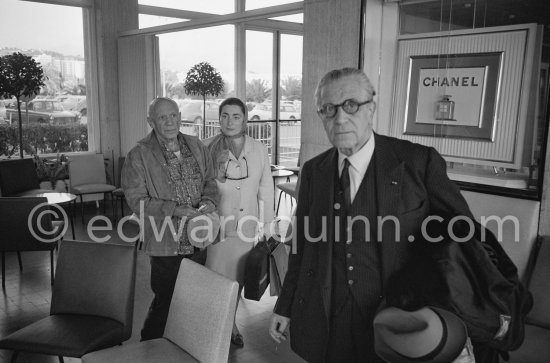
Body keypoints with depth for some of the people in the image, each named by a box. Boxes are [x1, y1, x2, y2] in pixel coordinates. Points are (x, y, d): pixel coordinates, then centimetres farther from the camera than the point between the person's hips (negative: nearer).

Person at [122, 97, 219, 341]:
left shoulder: (196, 147, 6)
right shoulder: (139, 156, -10)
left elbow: (210, 180, 12)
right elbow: (137, 200, -14)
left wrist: (209, 201, -10)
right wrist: (176, 210, -22)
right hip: (165, 243, -5)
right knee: (165, 301, 4)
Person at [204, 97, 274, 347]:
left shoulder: (259, 150, 1)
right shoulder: (208, 148, -6)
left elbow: (266, 190, 5)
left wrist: (266, 227, 5)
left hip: (246, 229, 2)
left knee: (237, 280, 14)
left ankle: (230, 324, 36)